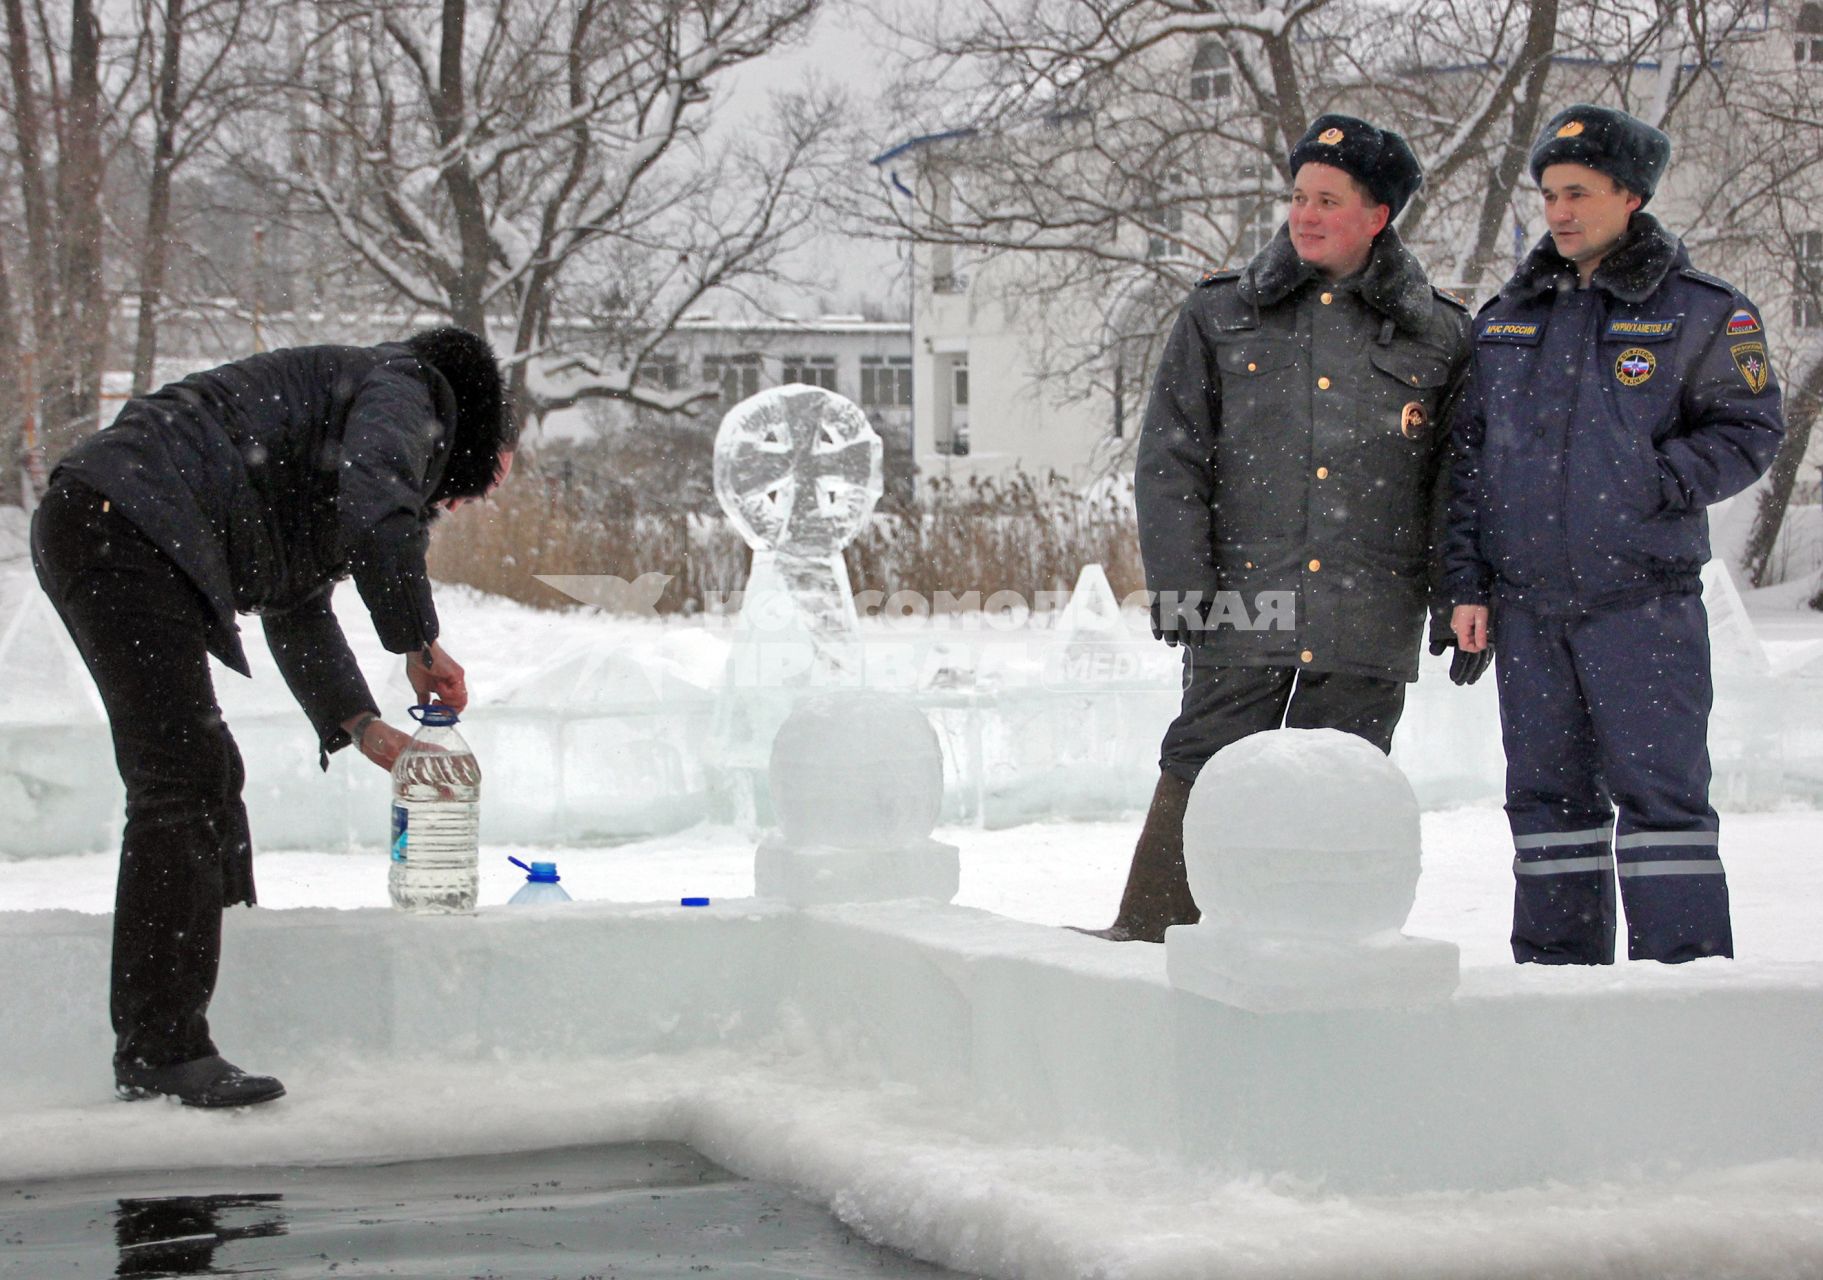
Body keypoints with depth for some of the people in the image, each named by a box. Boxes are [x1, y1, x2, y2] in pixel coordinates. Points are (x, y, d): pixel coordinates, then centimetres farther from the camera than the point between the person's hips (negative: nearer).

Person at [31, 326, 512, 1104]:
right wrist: (419, 642, -10)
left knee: (204, 777, 15)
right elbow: (374, 503, -19)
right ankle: (160, 1053, -13)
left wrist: (364, 727, 25)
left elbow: (298, 610, 33)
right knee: (180, 783, -13)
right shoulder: (406, 390, 4)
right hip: (126, 528, -11)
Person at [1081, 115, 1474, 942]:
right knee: (1200, 773, -4)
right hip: (1243, 608, -1)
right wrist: (1181, 586, -6)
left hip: (1371, 617, 1)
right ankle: (1146, 935, 3)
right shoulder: (1219, 317, 7)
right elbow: (1169, 457, 4)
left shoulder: (1439, 337, 8)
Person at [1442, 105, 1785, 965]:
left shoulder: (1700, 314, 1)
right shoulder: (1506, 319, 14)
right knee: (1547, 793, 9)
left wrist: (1654, 485, -15)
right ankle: (1558, 966, 17)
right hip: (1526, 605, 4)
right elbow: (1469, 458, 15)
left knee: (1660, 789, -6)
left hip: (1642, 600, -4)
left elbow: (1748, 432, 0)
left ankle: (1685, 973, -2)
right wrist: (1466, 583, 8)